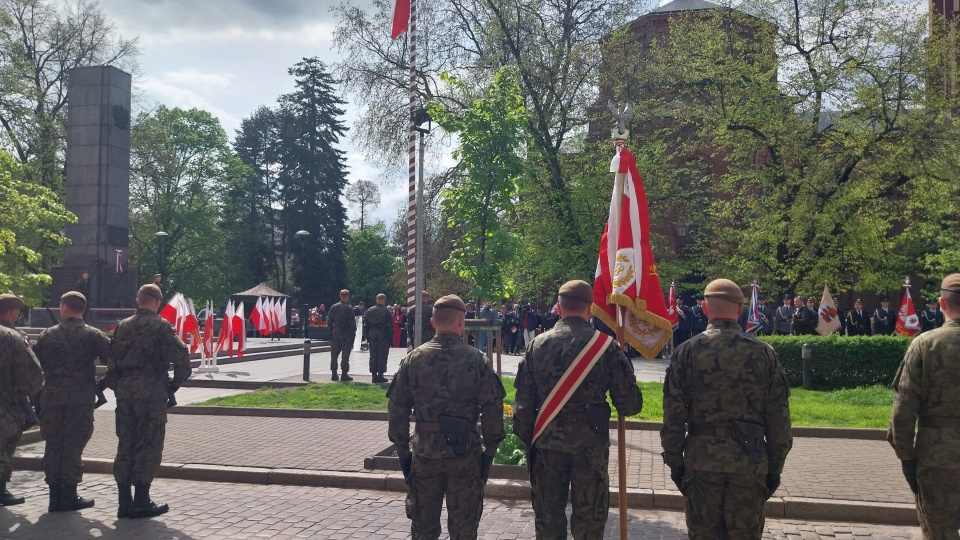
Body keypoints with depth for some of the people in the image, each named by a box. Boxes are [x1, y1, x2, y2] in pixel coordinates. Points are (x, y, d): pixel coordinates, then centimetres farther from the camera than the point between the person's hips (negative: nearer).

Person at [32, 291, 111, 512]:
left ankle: (55, 494, 14)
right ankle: (68, 496, 4)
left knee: (53, 444, 10)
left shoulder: (48, 334, 5)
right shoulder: (93, 335, -2)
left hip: (52, 396, 2)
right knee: (73, 444, 1)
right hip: (81, 397, -2)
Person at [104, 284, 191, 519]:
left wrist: (117, 387, 17)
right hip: (152, 394, -5)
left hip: (125, 394, 5)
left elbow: (111, 361, 10)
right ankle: (141, 502, 3)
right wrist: (174, 384, -1)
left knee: (125, 446, 11)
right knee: (148, 447, 1)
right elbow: (181, 357, -15)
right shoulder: (160, 326, -7)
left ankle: (124, 501, 15)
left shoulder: (122, 326, 10)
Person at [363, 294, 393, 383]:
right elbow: (390, 325, -9)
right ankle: (380, 375, 0)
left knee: (373, 355, 9)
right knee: (382, 355, 1)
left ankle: (374, 375, 10)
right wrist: (390, 335, -1)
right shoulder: (386, 311, -8)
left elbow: (365, 324, 7)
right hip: (383, 336, -4)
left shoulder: (369, 311, 6)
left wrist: (367, 336, 12)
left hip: (372, 336, 4)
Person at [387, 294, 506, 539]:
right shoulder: (476, 359, -7)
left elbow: (397, 409, 0)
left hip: (425, 452, 2)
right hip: (465, 453, -1)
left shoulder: (413, 358, -2)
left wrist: (402, 451, 8)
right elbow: (492, 408, -9)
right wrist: (490, 449, 2)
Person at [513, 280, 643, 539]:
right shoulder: (606, 345, -8)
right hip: (590, 441, -2)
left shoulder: (538, 345, -1)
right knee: (589, 518, 9)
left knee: (548, 516, 14)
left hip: (548, 441, 2)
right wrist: (626, 406, 16)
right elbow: (630, 403, -7)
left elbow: (524, 400, 2)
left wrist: (526, 437, 12)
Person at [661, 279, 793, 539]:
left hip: (701, 461, 0)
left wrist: (674, 461, 5)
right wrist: (775, 467, 10)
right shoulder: (763, 353, -1)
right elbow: (778, 418, 1)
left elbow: (673, 416, -4)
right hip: (749, 461, 1)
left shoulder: (687, 352, -4)